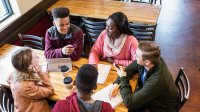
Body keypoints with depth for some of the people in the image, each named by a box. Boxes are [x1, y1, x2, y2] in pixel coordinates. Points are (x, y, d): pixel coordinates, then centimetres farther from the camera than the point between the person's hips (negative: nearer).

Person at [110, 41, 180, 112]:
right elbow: (129, 69, -1)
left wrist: (123, 78, -22)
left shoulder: (157, 80, -39)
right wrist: (117, 84, -17)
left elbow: (129, 102, -35)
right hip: (149, 98, 6)